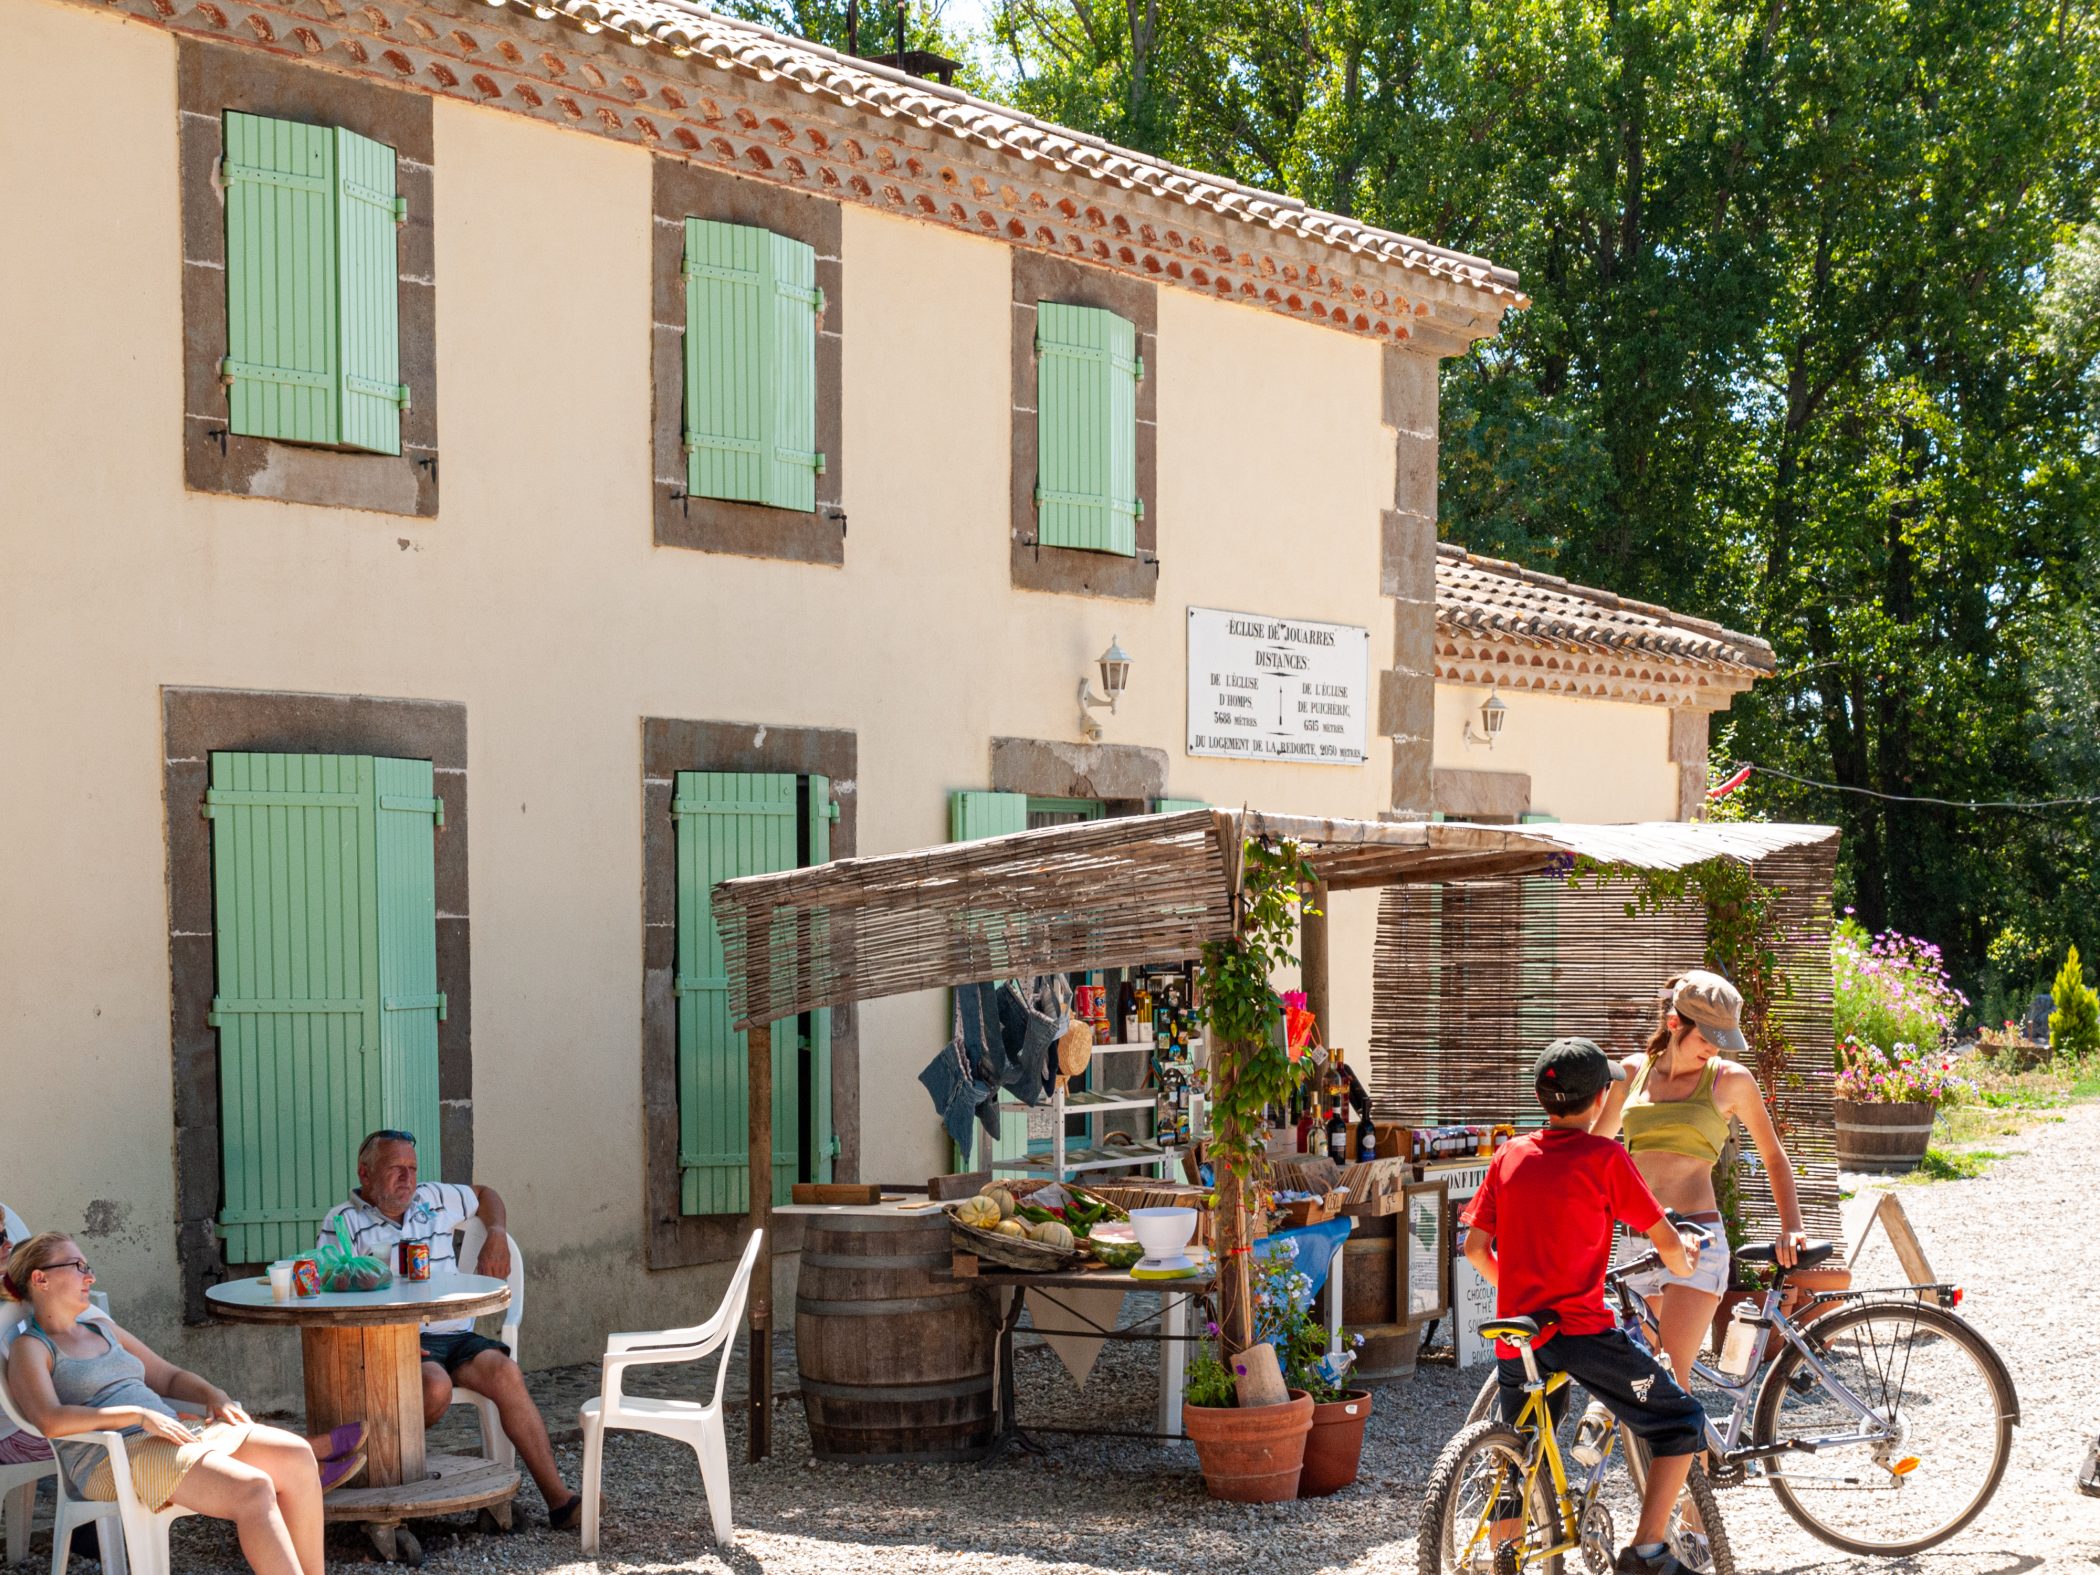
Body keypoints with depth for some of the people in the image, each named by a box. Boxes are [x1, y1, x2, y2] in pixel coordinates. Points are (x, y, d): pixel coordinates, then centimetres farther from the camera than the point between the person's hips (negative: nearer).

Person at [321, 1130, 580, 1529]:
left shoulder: (434, 1199, 20)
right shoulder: (344, 1222, 3)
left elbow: (484, 1195, 40)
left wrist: (497, 1235, 19)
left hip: (455, 1333, 5)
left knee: (505, 1373, -24)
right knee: (435, 1387, -36)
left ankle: (559, 1500, -27)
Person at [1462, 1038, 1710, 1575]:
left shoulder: (1509, 1157, 10)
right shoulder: (1604, 1158, -4)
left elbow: (1475, 1248, 11)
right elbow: (1666, 1239, -2)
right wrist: (1684, 1264, 21)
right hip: (1580, 1329, -5)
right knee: (1681, 1423, 9)